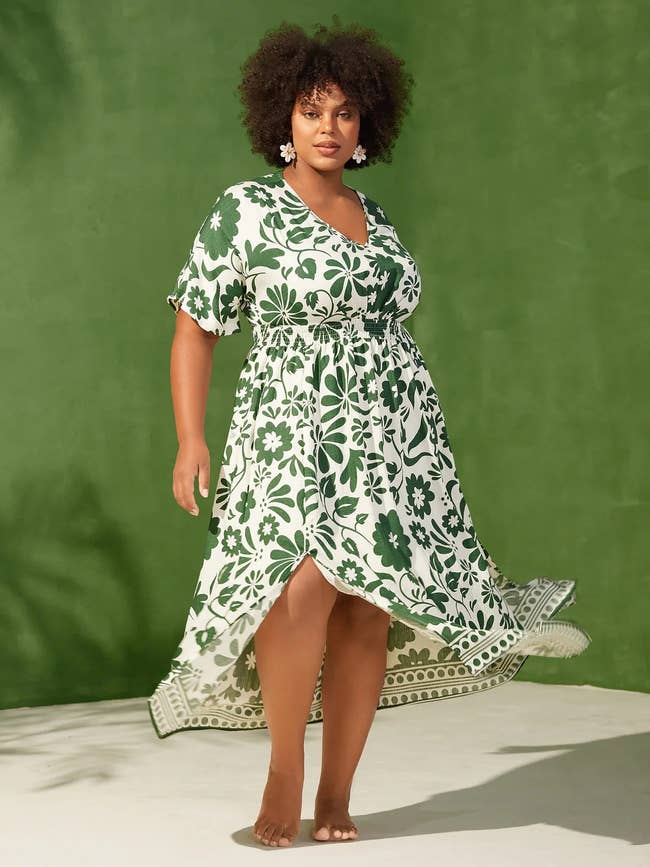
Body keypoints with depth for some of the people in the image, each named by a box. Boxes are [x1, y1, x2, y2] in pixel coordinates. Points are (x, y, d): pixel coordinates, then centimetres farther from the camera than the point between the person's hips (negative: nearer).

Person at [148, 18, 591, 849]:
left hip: (389, 436, 5)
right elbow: (193, 329, -2)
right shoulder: (244, 209, -3)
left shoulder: (370, 215, 13)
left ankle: (335, 797, 10)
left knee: (365, 612, -2)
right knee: (305, 585, -26)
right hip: (294, 432, -5)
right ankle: (283, 770, -7)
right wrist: (190, 439, -13)